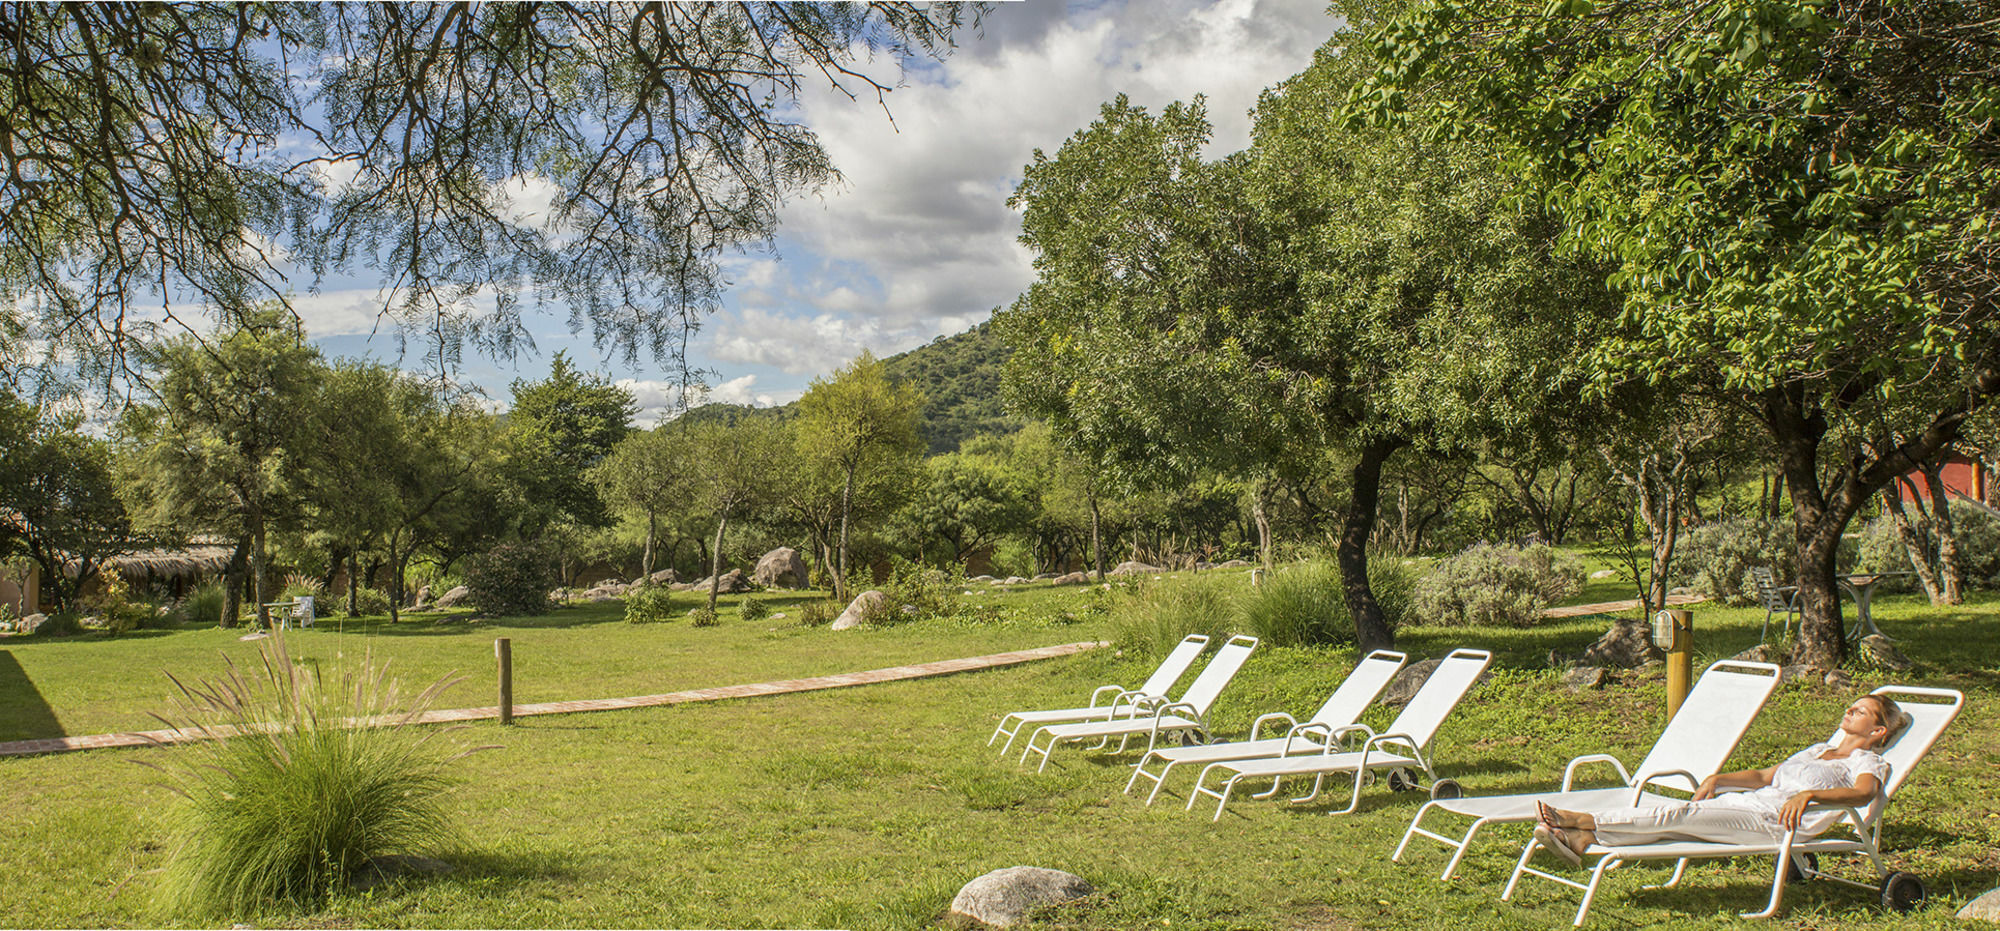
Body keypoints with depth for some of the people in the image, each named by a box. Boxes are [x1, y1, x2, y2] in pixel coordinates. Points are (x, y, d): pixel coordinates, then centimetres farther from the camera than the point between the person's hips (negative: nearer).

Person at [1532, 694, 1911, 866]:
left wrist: (1808, 794, -31)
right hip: (1750, 803, 7)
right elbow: (1764, 776, 30)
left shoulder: (1867, 762, 8)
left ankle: (1586, 821, -32)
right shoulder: (1821, 749, 33)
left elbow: (1863, 793, -16)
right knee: (1678, 815, -19)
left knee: (1681, 814, -25)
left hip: (1776, 820, -7)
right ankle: (1583, 840, -36)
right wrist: (1718, 779, 13)